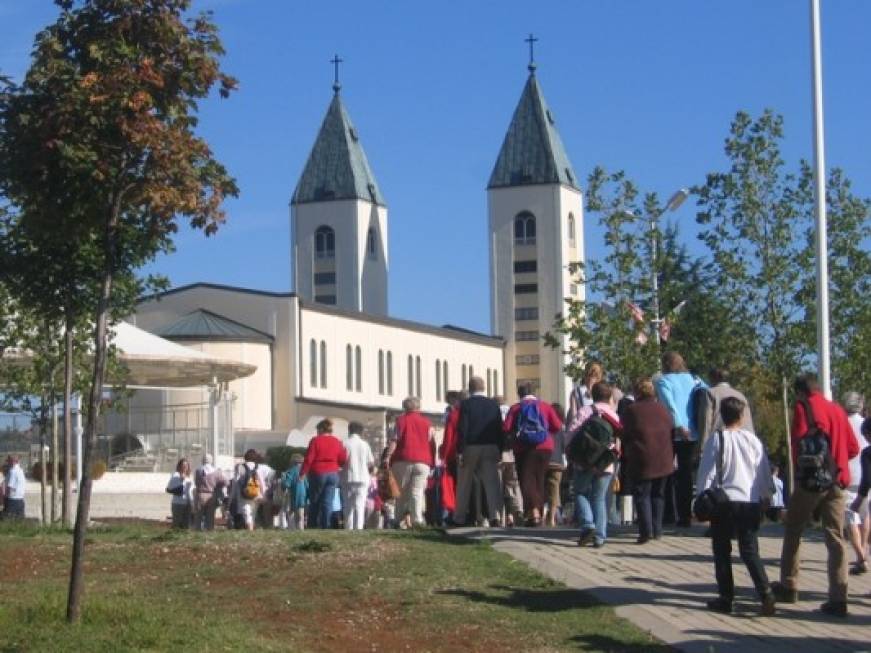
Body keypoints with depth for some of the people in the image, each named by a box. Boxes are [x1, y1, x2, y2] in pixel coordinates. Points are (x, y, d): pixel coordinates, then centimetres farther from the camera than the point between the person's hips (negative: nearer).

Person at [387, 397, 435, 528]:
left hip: (403, 460, -1)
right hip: (423, 461, 1)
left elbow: (394, 440, -2)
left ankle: (401, 520, 1)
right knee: (417, 491, -5)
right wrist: (432, 462, 11)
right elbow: (432, 443, 7)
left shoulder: (401, 420, 8)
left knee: (401, 492, 6)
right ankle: (417, 519, -18)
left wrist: (388, 456, -6)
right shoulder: (427, 423, 12)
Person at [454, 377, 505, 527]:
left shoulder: (466, 404, -4)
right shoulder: (494, 404, 6)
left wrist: (460, 451, -10)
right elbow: (499, 429, 6)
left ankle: (459, 518, 13)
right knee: (492, 481, -2)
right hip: (491, 447, 2)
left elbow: (462, 428, -11)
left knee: (464, 485, 8)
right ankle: (495, 514, -16)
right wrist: (500, 451, 11)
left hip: (470, 447, -2)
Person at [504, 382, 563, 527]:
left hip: (523, 449, -2)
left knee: (526, 480, -3)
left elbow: (506, 428, -8)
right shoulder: (545, 406, 5)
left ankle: (533, 511, -23)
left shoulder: (516, 408, 0)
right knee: (539, 480, 12)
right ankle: (539, 513, 15)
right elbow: (557, 426, -1)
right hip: (544, 447, 2)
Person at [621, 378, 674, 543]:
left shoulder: (630, 410, -3)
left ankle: (646, 531, -11)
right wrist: (671, 458, 18)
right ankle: (657, 530, 13)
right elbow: (672, 432, 13)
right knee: (658, 495, 14)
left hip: (641, 461, -4)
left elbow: (623, 436, -2)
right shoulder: (662, 409, 10)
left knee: (642, 496, 0)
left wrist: (625, 459, 8)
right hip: (663, 461, 4)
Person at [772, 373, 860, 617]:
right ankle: (838, 599, -6)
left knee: (793, 531, 14)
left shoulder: (804, 408, -4)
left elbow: (799, 443, -13)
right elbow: (853, 448, 13)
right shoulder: (838, 410, 13)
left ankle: (788, 586, 19)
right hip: (837, 481, 4)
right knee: (835, 538, 2)